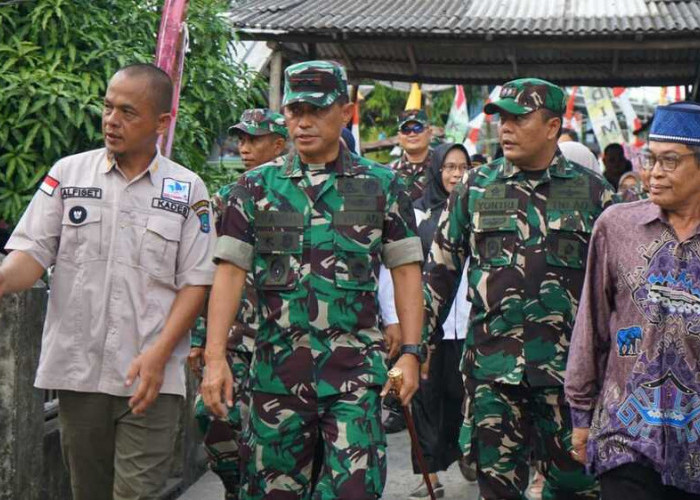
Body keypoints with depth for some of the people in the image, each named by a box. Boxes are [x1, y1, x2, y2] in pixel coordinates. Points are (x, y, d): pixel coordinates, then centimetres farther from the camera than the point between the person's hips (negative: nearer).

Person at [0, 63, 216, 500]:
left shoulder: (188, 190, 2)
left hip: (151, 379, -2)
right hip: (77, 370, 2)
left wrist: (158, 354, -12)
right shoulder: (68, 173, 5)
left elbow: (195, 282, 0)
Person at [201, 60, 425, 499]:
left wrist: (411, 352, -3)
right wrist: (215, 357, -7)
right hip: (278, 364, 1)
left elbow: (406, 271, 6)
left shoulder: (382, 186, 5)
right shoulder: (257, 187, 6)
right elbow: (230, 272, 2)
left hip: (355, 367, -1)